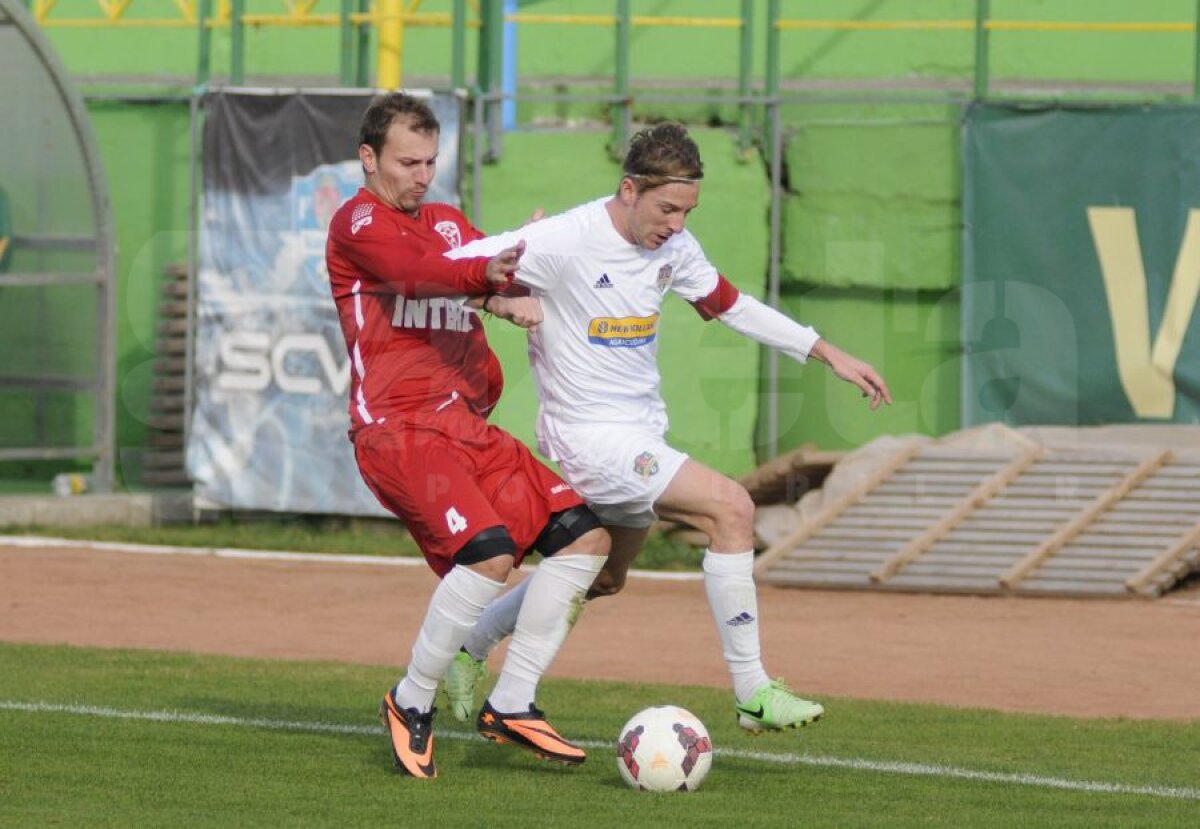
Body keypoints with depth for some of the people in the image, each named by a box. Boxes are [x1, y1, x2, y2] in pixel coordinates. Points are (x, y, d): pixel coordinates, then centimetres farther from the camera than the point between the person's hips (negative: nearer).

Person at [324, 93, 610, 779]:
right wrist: (485, 272, -38)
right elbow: (412, 270, -22)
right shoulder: (357, 221, -1)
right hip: (396, 426, -8)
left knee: (584, 536, 1)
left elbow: (504, 275, 9)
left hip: (468, 425, 8)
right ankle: (412, 704, -9)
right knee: (488, 552, -26)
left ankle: (512, 704, 5)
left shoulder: (449, 224, 24)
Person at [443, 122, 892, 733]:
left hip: (642, 429, 9)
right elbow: (447, 265, -16)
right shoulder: (564, 241, -19)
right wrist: (504, 301, -32)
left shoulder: (673, 247, 2)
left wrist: (828, 354, 13)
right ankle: (753, 694, -17)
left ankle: (469, 648, 42)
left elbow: (732, 306, 16)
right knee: (731, 507, -21)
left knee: (602, 577, 24)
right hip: (590, 434, -9)